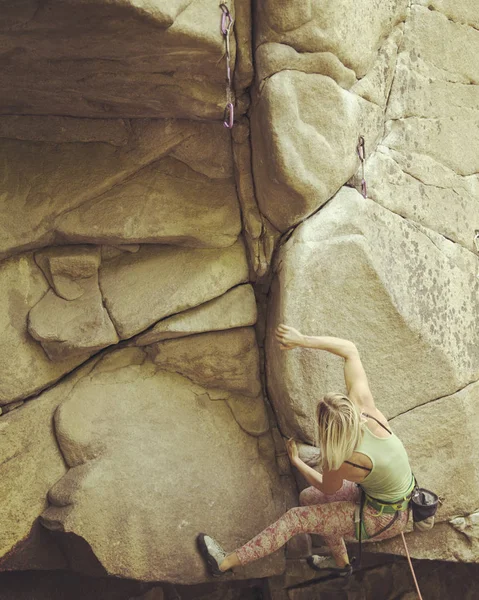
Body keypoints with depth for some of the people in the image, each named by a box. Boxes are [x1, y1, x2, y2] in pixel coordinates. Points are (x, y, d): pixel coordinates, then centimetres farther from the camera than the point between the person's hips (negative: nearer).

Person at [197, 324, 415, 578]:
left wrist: (295, 461, 5)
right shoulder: (363, 403, -24)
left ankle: (226, 562, 2)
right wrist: (303, 340, -18)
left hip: (383, 518, -7)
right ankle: (340, 561, 34)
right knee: (307, 498, 15)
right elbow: (350, 350, -14)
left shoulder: (348, 463, -35)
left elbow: (327, 488, -9)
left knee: (295, 518, -7)